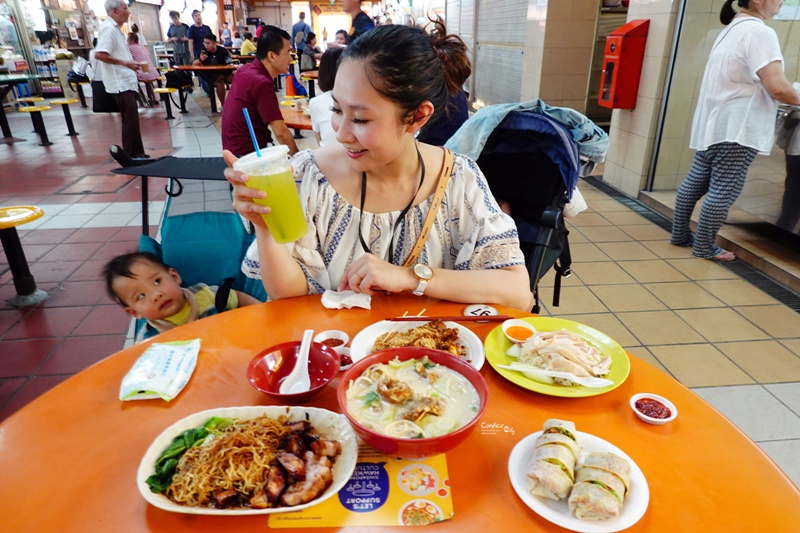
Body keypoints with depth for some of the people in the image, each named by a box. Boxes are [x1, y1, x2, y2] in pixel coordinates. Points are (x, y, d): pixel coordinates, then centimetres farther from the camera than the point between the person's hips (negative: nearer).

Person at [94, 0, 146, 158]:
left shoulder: (114, 28, 18)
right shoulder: (108, 28, -14)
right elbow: (99, 54, -23)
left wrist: (130, 64, 15)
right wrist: (124, 63, -21)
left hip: (125, 81, 10)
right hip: (120, 83, -10)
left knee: (130, 119, 12)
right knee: (130, 119, -10)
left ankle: (134, 154, 18)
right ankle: (132, 155, -5)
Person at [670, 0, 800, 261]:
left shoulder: (733, 29, 16)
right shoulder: (760, 32, -14)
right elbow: (777, 88, -22)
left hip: (714, 125, 10)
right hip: (736, 128, -10)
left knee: (695, 182, 13)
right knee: (723, 191, -4)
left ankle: (680, 235, 21)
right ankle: (704, 247, 3)